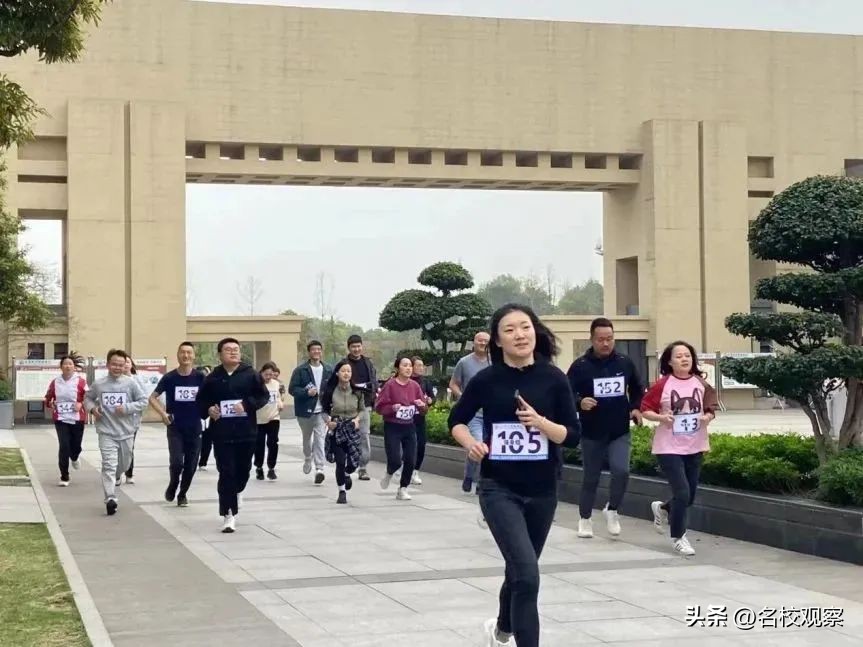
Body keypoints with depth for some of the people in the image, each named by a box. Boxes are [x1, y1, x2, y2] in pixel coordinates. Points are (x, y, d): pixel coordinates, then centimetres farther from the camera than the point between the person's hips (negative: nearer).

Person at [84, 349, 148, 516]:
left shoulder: (131, 383, -5)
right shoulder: (98, 384, 0)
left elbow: (143, 401, -2)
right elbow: (88, 398, 17)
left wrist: (126, 408, -15)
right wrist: (92, 408, -4)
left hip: (126, 432, 2)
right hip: (106, 432, -2)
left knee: (124, 464, 19)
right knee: (109, 464, -15)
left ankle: (115, 477, 52)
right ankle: (110, 498, -19)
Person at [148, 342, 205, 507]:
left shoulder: (200, 377, -3)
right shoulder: (169, 377, -5)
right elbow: (153, 398, 4)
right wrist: (163, 413, -8)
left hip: (194, 428, 2)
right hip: (175, 428, -2)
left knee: (190, 465, 6)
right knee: (176, 462, -14)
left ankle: (183, 493, 27)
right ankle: (172, 486, 16)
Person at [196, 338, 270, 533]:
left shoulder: (250, 374, -1)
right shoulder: (212, 378, 2)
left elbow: (264, 395, 0)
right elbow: (201, 401, 11)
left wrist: (247, 405, -16)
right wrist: (208, 409, -10)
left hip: (246, 431, 1)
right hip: (222, 433, -1)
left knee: (243, 469, 15)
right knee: (226, 473, -5)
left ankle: (237, 491, 50)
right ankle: (229, 514, -2)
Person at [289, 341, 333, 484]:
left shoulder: (328, 370, 4)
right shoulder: (300, 370, -5)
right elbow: (292, 389, -9)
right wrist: (306, 392, -23)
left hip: (322, 412, 0)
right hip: (305, 411, 0)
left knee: (320, 439, -12)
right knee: (307, 438, 19)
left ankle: (319, 468, -15)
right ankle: (307, 459, 45)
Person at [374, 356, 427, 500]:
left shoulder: (414, 386, 3)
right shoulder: (390, 385, -9)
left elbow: (424, 408, 10)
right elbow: (379, 407, -8)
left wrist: (422, 405, -13)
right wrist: (392, 408, -24)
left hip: (409, 427, 4)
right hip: (392, 427, -4)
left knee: (410, 461, -1)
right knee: (395, 461, -12)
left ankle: (403, 489, 17)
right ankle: (389, 474, 25)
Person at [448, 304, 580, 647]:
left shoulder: (553, 379, -4)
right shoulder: (486, 380, -7)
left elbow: (573, 436, -4)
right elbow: (456, 420, 7)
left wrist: (541, 422, -22)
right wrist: (471, 443, -14)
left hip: (542, 491, 3)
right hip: (499, 489, -3)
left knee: (520, 569, 20)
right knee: (527, 575, -18)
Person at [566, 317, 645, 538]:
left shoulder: (625, 363, 1)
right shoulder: (580, 366, -8)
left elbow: (637, 390, 18)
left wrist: (636, 408, 1)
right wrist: (579, 403, -28)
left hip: (620, 433, 1)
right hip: (591, 434, -1)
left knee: (621, 471, -17)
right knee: (591, 478, 9)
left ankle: (612, 510, 8)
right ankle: (584, 519, 27)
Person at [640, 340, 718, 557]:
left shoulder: (701, 383, 0)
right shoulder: (662, 384, -10)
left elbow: (711, 409, 10)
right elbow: (645, 409, -4)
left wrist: (708, 417, -11)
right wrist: (661, 417, -21)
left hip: (694, 447, 5)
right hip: (669, 448, -5)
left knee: (690, 497, 11)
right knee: (682, 493, -12)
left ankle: (662, 508, 44)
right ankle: (678, 538, 9)